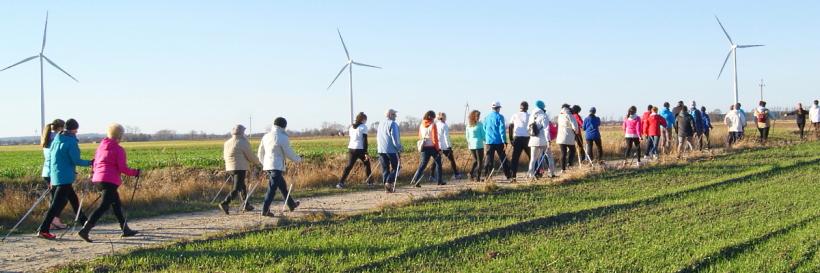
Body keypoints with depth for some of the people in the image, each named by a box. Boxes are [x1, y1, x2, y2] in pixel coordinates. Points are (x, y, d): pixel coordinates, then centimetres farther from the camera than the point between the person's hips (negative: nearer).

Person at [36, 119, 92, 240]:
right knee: (57, 204, -9)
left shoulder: (56, 140, 12)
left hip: (55, 176, 9)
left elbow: (49, 159, 15)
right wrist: (89, 163, 1)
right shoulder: (71, 142, -12)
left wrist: (51, 177, 20)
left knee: (73, 198, 22)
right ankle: (43, 230, -13)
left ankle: (82, 219, 36)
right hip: (65, 178, -9)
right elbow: (76, 160, -15)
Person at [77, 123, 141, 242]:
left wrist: (94, 173, 32)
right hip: (109, 181, -8)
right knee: (104, 207, -9)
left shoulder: (101, 146, 15)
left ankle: (125, 229, 24)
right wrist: (135, 173, 3)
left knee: (116, 204, 18)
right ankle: (85, 230, -19)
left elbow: (95, 163, 19)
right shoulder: (119, 149, -6)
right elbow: (123, 168, -10)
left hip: (97, 180, 8)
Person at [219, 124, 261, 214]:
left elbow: (225, 156, 17)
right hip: (240, 168, -8)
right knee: (237, 188, -7)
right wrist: (258, 163, 12)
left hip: (230, 168, 8)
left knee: (242, 186, 18)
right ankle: (225, 203, -20)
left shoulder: (227, 143, 10)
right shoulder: (242, 143, -12)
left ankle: (246, 205, 23)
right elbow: (250, 156, -7)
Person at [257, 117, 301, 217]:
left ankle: (291, 205, 31)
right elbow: (289, 153, -6)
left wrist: (264, 163, 31)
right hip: (277, 166, -8)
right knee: (272, 188, -6)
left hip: (267, 165, 8)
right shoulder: (283, 138, -12)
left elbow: (260, 153, 17)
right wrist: (298, 159, 11)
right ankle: (265, 210, -9)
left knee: (282, 185, 20)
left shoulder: (266, 136, 10)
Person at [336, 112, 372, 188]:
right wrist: (366, 153, -12)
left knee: (349, 166, 2)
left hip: (351, 148, 5)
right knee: (366, 163, 16)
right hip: (360, 149, -5)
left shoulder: (351, 126, 14)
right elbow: (365, 140, -10)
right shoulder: (363, 127, -5)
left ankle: (341, 182, -11)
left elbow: (350, 137, 16)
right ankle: (369, 181, 20)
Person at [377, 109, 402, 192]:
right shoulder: (393, 124, -9)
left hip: (381, 150, 7)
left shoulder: (380, 124, 16)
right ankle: (389, 182, -13)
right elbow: (395, 138, -15)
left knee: (385, 168, 10)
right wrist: (399, 149, -9)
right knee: (395, 167, 2)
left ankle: (386, 184, 7)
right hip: (391, 150, -7)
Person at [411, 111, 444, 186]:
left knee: (422, 165, 5)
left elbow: (420, 137, 9)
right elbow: (435, 138, -13)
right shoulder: (432, 125, -11)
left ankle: (415, 181, -8)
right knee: (438, 163, 14)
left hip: (424, 148, 4)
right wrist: (438, 149, -7)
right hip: (433, 147, -4)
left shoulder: (421, 125, 5)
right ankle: (439, 180, 16)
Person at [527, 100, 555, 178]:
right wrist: (548, 140, -15)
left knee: (533, 158, 8)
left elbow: (528, 128, 12)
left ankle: (531, 174, 0)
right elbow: (546, 129, -14)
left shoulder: (532, 116, 7)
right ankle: (552, 173, 11)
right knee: (549, 156, 10)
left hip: (533, 140, 4)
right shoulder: (543, 116, -9)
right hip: (543, 140, -4)